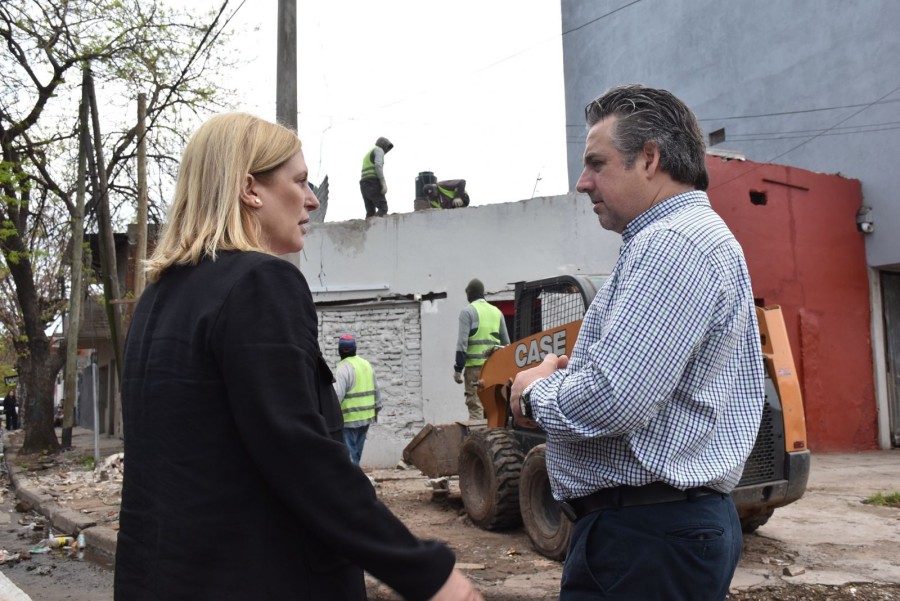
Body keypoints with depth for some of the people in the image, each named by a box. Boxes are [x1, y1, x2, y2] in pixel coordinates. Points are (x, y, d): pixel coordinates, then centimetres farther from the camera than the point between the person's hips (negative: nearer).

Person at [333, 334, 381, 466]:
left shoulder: (343, 368, -13)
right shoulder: (367, 364, 11)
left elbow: (338, 394, -22)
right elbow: (376, 390, 16)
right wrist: (377, 408, 25)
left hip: (349, 418, -7)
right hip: (366, 416, 7)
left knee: (349, 453, -4)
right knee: (357, 451, 17)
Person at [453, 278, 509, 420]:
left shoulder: (467, 311, -1)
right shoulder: (497, 312, 16)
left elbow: (462, 342, -9)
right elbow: (506, 342, 15)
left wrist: (458, 369, -7)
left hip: (475, 366, -5)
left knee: (475, 406, -5)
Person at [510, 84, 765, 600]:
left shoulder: (671, 244, -18)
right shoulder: (693, 235, 17)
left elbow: (611, 400, -27)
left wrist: (535, 392, -8)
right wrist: (567, 376, 5)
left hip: (647, 535, -10)